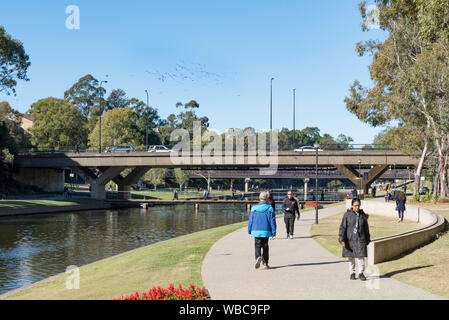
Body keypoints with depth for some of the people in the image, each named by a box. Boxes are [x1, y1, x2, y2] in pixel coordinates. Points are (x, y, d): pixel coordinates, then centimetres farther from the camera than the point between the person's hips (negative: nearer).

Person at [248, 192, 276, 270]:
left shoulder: (254, 208, 2)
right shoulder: (269, 208, -2)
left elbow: (251, 220, 4)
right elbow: (272, 221, -3)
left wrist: (250, 231, 12)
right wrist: (273, 232, 1)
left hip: (256, 231, 0)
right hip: (266, 231, 0)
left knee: (257, 246, 6)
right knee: (265, 247, 10)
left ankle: (258, 257, -21)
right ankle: (265, 263, 12)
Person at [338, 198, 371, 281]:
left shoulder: (363, 215, 5)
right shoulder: (347, 215, -3)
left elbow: (366, 228, 15)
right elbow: (342, 227, -5)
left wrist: (367, 240, 17)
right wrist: (342, 239, -12)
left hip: (360, 239, 1)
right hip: (350, 239, -1)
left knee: (361, 256, -7)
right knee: (351, 257, 8)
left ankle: (361, 273, 5)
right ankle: (352, 273, 21)